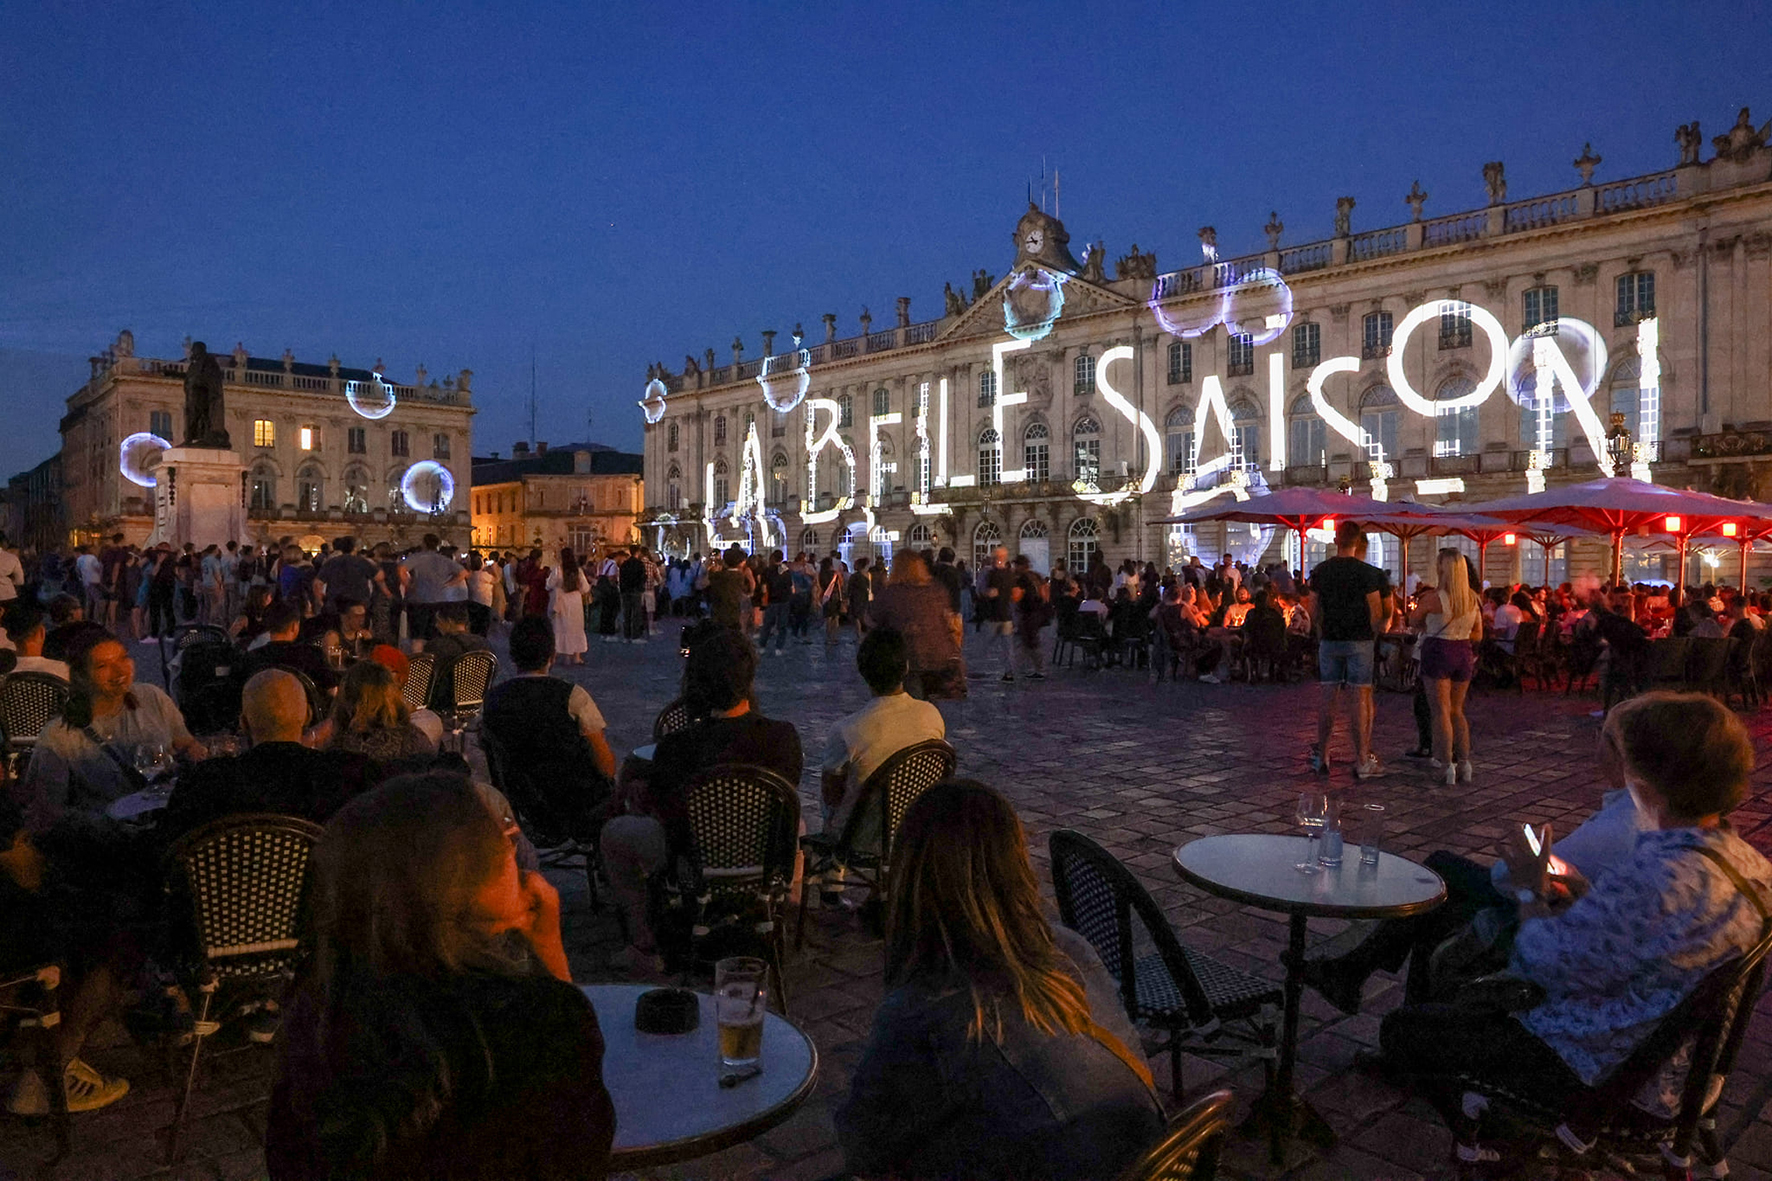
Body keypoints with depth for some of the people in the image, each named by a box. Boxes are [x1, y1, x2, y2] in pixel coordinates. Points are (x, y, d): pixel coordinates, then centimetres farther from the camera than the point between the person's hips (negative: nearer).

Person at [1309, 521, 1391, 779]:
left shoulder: (1320, 571, 3)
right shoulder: (1367, 573, -8)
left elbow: (1314, 613, 6)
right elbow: (1376, 614, -8)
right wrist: (1372, 636, 8)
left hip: (1329, 641, 4)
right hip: (1359, 641, -4)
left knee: (1328, 697, 9)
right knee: (1361, 697, 0)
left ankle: (1321, 758, 14)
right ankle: (1362, 762, 3)